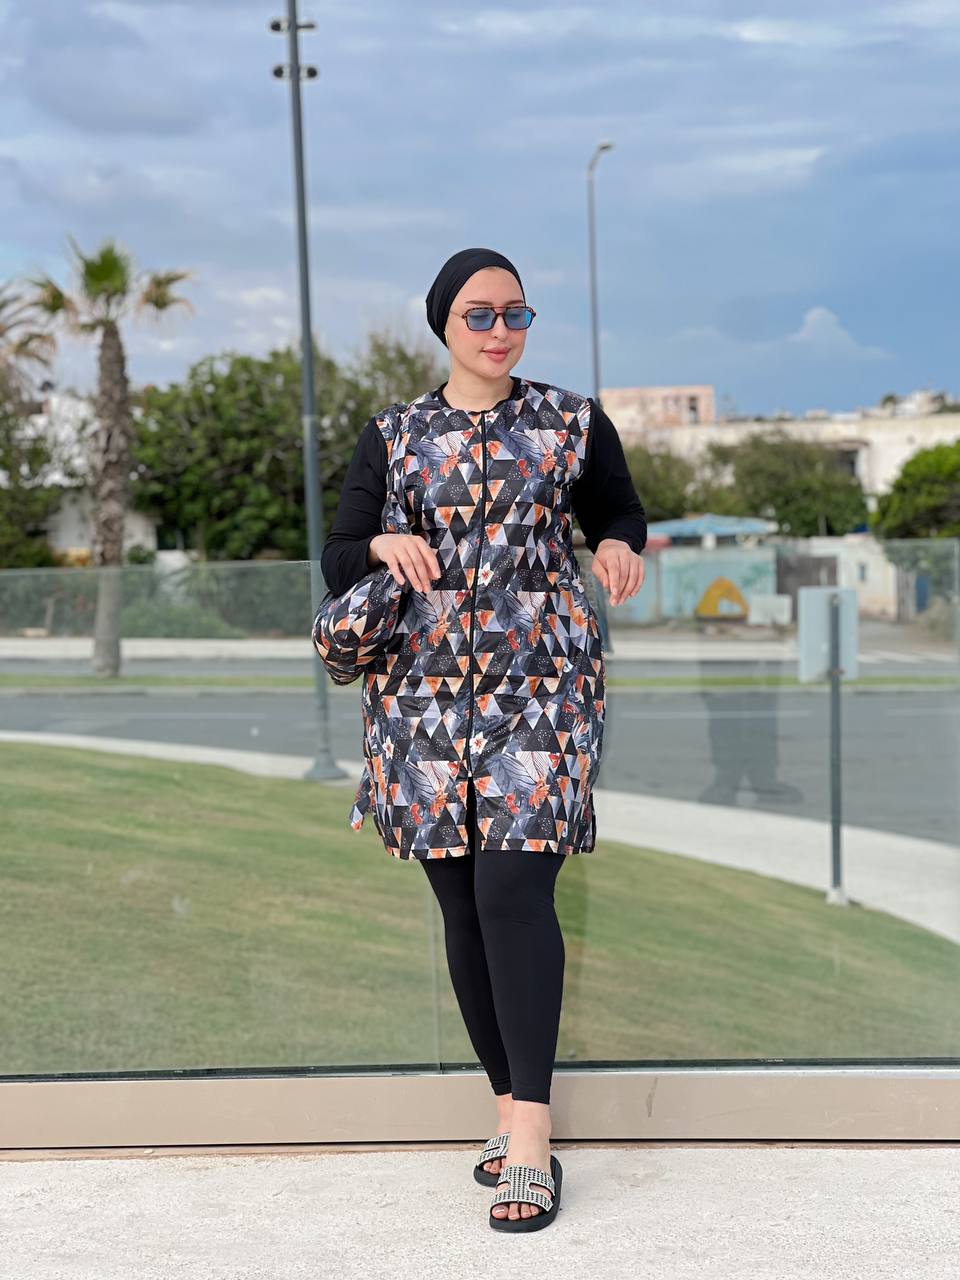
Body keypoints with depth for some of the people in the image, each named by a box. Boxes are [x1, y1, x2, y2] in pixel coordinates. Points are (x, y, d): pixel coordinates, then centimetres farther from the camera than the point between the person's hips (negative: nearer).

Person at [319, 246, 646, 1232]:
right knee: (461, 903, 3)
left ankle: (530, 1140, -12)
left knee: (514, 891, -15)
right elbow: (338, 558, 13)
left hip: (540, 681, -2)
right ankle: (512, 1103, 17)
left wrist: (619, 544, -1)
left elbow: (618, 510, 23)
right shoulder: (392, 436, 11)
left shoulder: (572, 421, 9)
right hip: (424, 689, 2)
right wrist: (382, 545, -10)